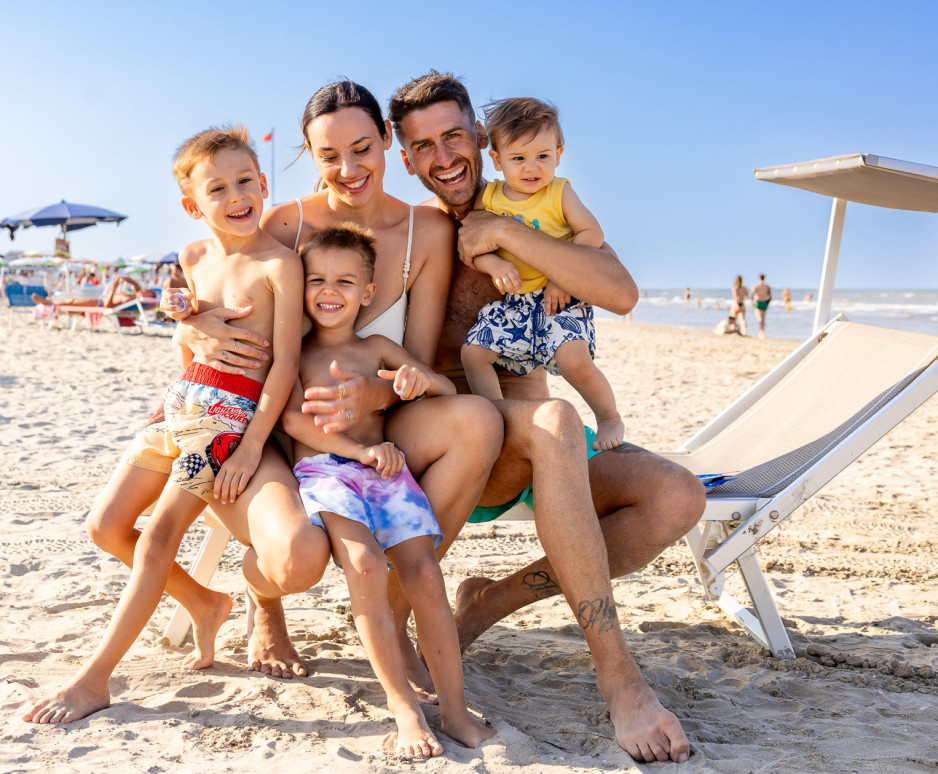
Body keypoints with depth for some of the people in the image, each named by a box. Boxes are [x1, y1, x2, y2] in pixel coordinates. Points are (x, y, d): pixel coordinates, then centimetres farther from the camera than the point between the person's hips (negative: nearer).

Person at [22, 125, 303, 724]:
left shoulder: (278, 263, -12)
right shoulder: (195, 258, 9)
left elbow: (286, 360, -16)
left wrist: (253, 443, -18)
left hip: (234, 413, -8)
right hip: (181, 401, 8)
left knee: (158, 534, -13)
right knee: (106, 524, 6)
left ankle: (94, 680, -3)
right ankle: (204, 603, 24)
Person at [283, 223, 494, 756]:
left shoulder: (377, 348, 20)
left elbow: (449, 391, 18)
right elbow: (294, 418, -1)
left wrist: (421, 378, -7)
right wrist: (360, 448, -12)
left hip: (384, 469, 3)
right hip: (322, 470, -2)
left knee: (426, 575, -15)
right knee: (366, 568, -28)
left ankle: (455, 708, -9)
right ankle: (404, 706, -19)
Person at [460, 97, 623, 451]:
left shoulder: (559, 193, -2)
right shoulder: (488, 198, 5)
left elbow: (592, 234, -7)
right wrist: (493, 263, -20)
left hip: (558, 299, -4)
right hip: (510, 302, 4)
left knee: (574, 360, -24)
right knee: (473, 351, -8)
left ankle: (610, 418, 3)